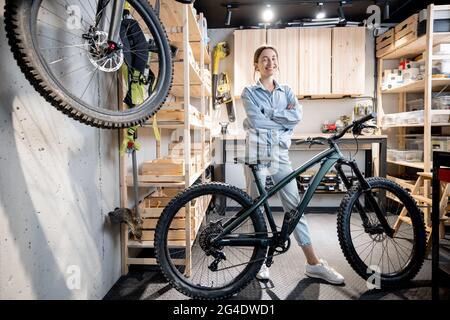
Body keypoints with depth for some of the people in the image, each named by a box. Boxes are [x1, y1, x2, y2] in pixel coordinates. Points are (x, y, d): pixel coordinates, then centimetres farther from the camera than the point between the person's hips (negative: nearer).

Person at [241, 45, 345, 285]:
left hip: (281, 154, 3)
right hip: (257, 153, -3)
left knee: (295, 206, 3)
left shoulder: (286, 91, 14)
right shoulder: (249, 92, 4)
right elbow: (256, 121, -13)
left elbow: (298, 115, -5)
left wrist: (268, 114, -10)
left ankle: (313, 263, 10)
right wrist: (283, 117, -4)